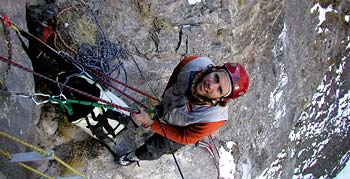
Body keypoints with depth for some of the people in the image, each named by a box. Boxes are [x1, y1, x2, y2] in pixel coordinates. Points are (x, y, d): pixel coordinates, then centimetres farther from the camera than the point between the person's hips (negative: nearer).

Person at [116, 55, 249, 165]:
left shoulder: (214, 118, -46)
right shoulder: (194, 63, -38)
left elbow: (184, 137, -28)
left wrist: (151, 123, -29)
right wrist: (165, 96, 5)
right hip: (165, 105, 4)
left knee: (151, 150, 22)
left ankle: (135, 156, 58)